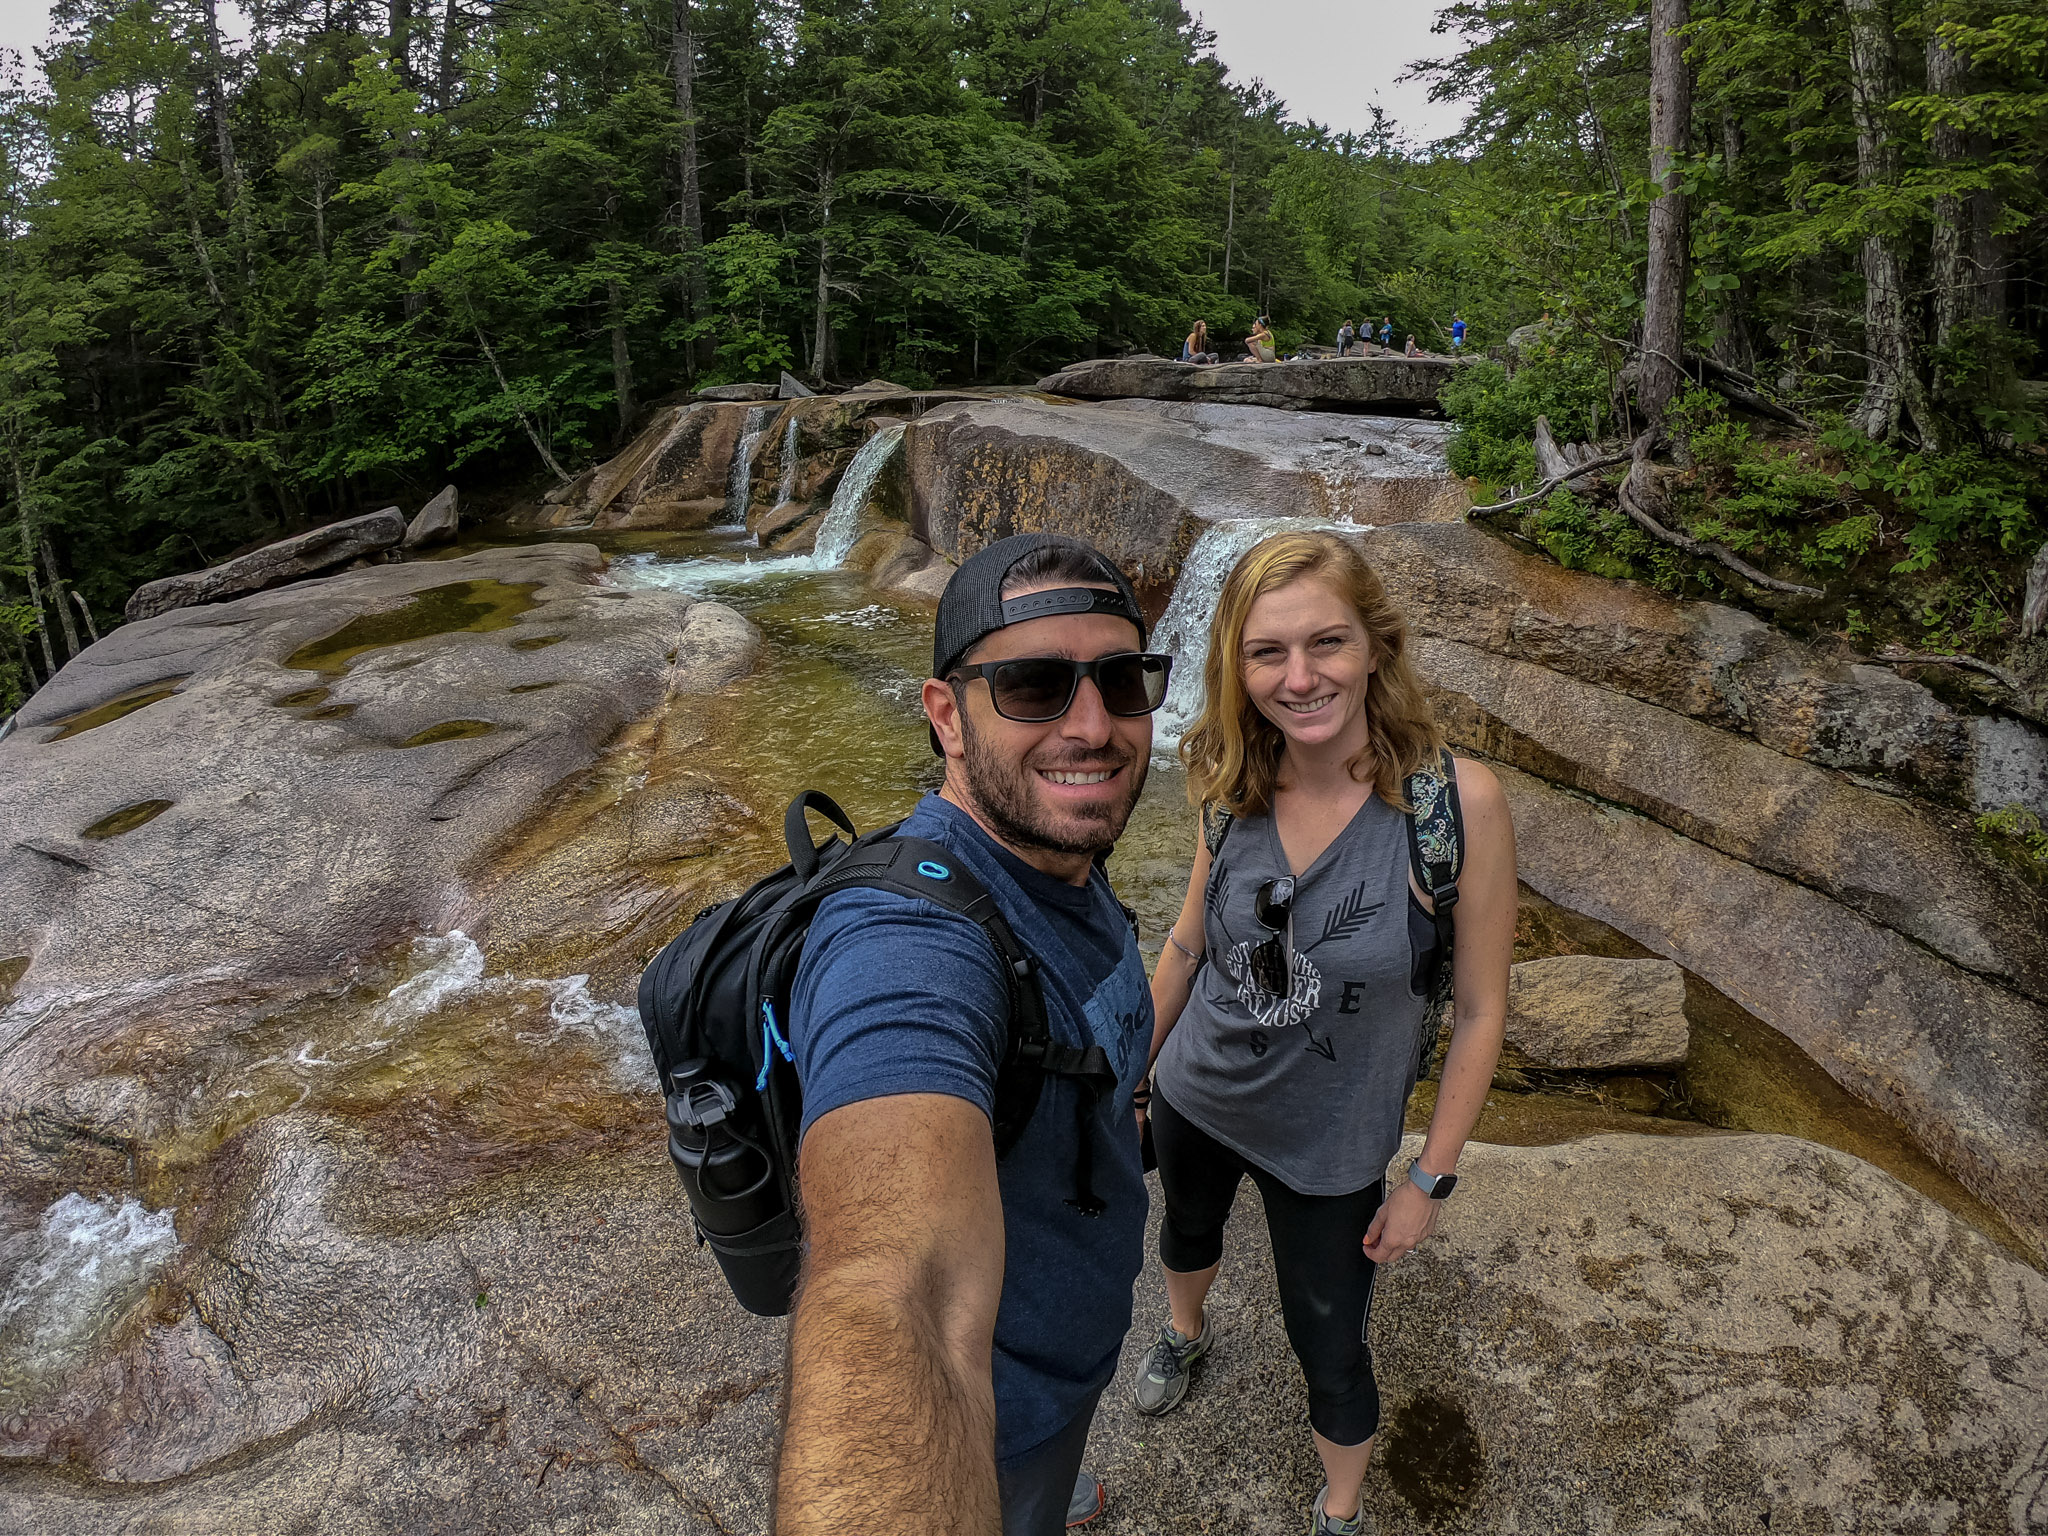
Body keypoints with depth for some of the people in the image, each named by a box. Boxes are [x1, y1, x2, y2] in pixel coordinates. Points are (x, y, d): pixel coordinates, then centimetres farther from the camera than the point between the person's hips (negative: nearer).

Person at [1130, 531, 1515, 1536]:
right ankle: (1185, 1333, 67)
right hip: (1194, 1100, 4)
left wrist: (1430, 1179, -9)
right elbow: (1190, 939, 1)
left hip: (1328, 1146, -3)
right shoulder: (1233, 788, -15)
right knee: (1186, 1231, 31)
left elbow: (1480, 1010, -16)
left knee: (1331, 1356, 14)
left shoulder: (1457, 801, -27)